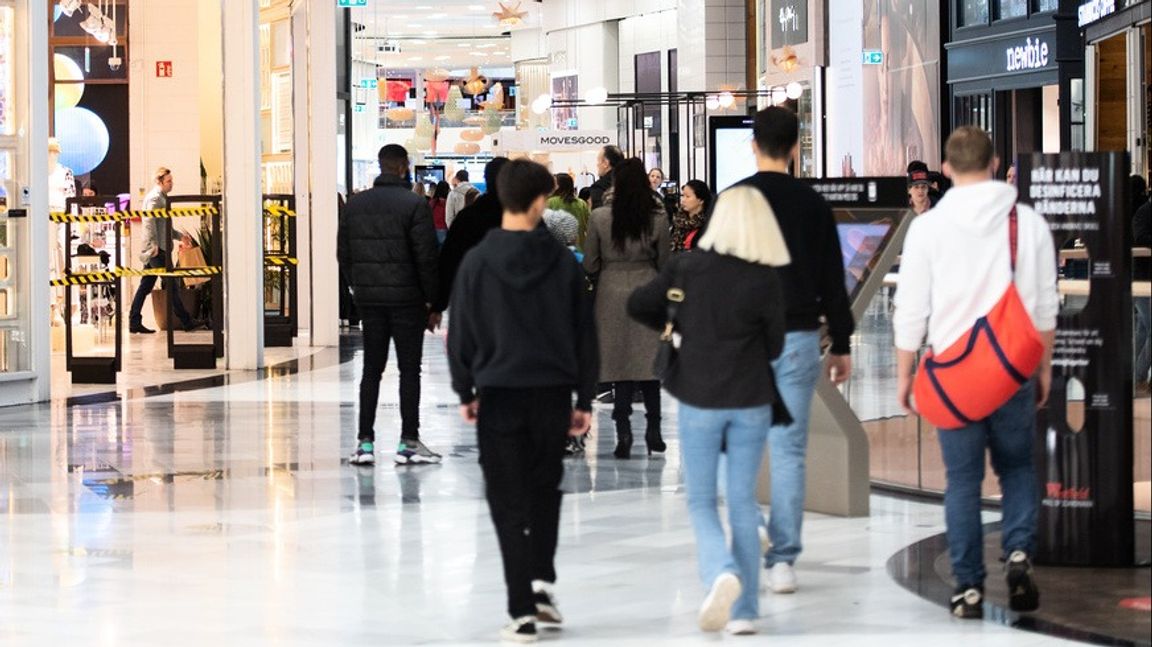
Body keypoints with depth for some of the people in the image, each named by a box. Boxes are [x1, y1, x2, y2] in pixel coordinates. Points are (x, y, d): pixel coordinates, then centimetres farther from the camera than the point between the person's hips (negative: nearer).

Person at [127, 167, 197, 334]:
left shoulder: (161, 197, 22)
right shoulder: (154, 198, -10)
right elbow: (149, 222, -20)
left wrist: (180, 236, 26)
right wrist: (153, 244, -24)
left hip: (156, 250, 10)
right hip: (157, 250, -10)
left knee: (145, 286, 8)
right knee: (170, 285, -4)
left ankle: (134, 323, 7)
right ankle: (186, 322, 0)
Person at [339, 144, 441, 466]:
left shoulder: (355, 204, 5)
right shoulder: (414, 204, -10)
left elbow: (344, 253, 8)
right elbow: (426, 257, -12)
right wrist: (433, 300, -4)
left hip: (368, 298, 4)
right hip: (406, 299, -4)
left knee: (371, 368, 10)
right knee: (409, 369, 3)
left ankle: (365, 441, 6)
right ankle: (408, 442, 3)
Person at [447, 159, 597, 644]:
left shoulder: (477, 262, -5)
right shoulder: (563, 262, -2)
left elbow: (462, 332, -1)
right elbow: (583, 333, 2)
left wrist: (465, 392, 11)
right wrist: (584, 399, 10)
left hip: (499, 393, -1)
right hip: (552, 392, 1)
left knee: (509, 503, 2)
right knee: (545, 490, 21)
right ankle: (541, 580, 9)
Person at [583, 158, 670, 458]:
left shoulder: (600, 217, -8)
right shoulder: (658, 218, -6)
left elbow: (589, 264, -2)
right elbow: (663, 262, 4)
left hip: (612, 292, -1)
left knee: (620, 364, 4)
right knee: (648, 359, 10)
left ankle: (624, 433, -1)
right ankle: (653, 431, 11)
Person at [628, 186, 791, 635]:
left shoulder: (688, 266, -7)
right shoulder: (767, 281, -9)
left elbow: (638, 306, -1)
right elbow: (774, 348, 1)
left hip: (699, 399, -1)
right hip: (751, 401, 1)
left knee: (701, 501, 10)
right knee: (743, 503, 10)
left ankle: (723, 572, -18)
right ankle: (744, 611, 9)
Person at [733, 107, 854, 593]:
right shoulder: (813, 204, 4)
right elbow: (832, 280, 6)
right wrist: (841, 344, 14)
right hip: (798, 336, 1)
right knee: (788, 451, 2)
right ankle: (782, 559, 0)